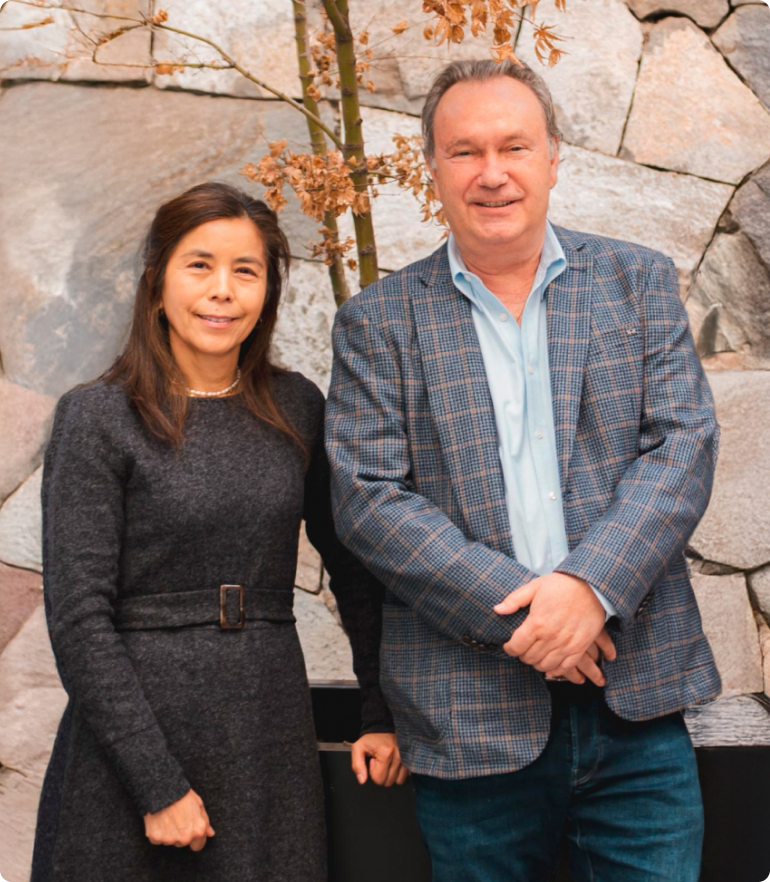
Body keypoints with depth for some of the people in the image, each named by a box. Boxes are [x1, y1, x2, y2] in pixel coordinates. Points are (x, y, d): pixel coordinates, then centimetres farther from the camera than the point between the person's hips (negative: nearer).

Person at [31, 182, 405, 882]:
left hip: (272, 735, 4)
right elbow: (78, 615, -11)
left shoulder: (297, 408, 5)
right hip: (133, 730, -3)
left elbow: (354, 566, 13)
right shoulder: (99, 418, -7)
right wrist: (158, 782, -14)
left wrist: (383, 713, 8)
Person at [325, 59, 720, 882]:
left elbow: (683, 445, -1)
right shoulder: (377, 322, 3)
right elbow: (366, 498, -5)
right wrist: (514, 608, -15)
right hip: (471, 719, -1)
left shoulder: (638, 281, 8)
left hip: (636, 706, 1)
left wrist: (591, 584, -16)